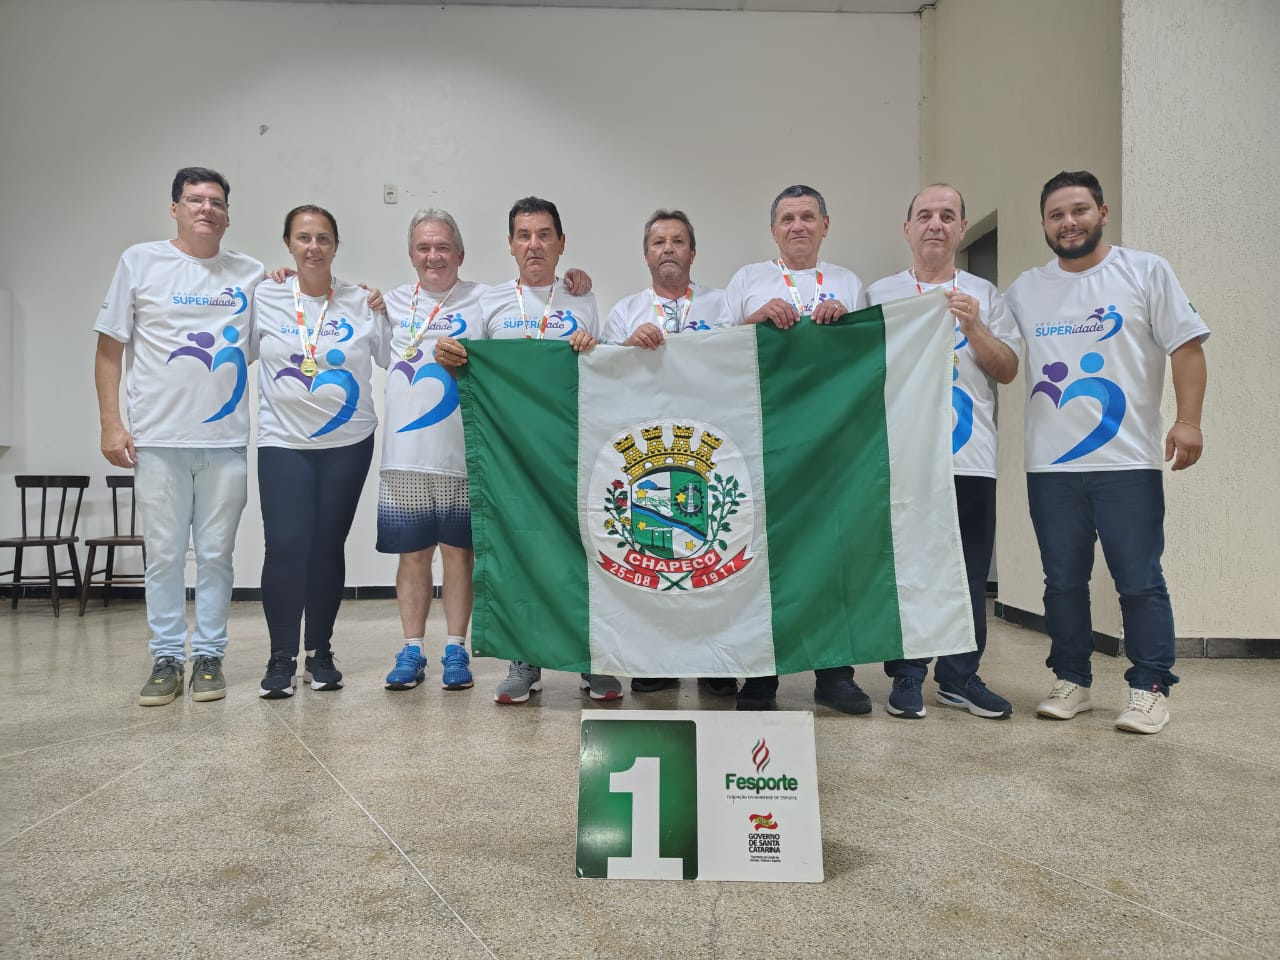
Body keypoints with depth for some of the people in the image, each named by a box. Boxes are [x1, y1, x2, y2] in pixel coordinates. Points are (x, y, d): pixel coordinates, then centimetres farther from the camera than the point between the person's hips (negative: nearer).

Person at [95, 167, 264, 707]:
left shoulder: (250, 274, 11)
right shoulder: (141, 262, 6)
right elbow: (110, 348, 6)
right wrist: (110, 422, -2)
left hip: (226, 440, 1)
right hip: (158, 438, -1)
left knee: (216, 555, 5)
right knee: (164, 555, 4)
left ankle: (208, 657, 16)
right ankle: (166, 659, 15)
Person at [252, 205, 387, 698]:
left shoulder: (361, 302, 3)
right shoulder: (265, 297, 2)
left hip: (348, 442, 1)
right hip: (283, 441, 0)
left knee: (328, 546, 6)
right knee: (285, 546, -9)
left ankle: (321, 653, 18)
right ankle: (281, 657, 4)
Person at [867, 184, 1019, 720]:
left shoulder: (984, 296, 13)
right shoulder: (880, 295, 10)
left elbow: (1007, 371, 7)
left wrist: (974, 328, -7)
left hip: (970, 458, 2)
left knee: (969, 574, 5)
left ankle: (960, 677, 18)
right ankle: (906, 678, 13)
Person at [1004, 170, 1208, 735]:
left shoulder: (1146, 272, 4)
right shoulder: (1025, 290, 12)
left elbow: (1186, 345, -1)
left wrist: (1188, 419, -11)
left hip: (1128, 461, -3)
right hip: (1049, 466, 3)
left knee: (1140, 581, 0)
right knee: (1063, 581, 10)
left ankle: (1150, 689, 13)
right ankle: (1071, 682, 22)